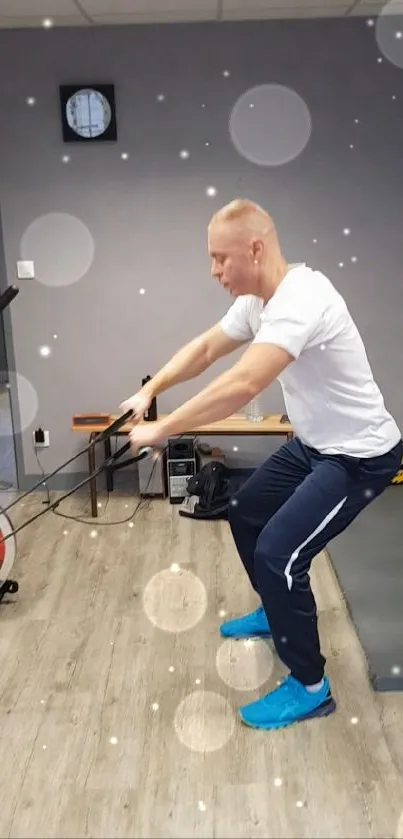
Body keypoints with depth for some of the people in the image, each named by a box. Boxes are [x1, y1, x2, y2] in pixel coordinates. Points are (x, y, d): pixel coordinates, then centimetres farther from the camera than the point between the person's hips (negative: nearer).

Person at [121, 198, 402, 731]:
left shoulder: (301, 301, -32)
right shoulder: (258, 302, 0)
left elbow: (242, 386, -40)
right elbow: (205, 348, 8)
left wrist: (161, 430, -32)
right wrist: (149, 391, -5)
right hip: (314, 444, 10)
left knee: (278, 552, -16)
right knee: (246, 513, 20)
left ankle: (310, 688, 5)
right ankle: (277, 613, 42)